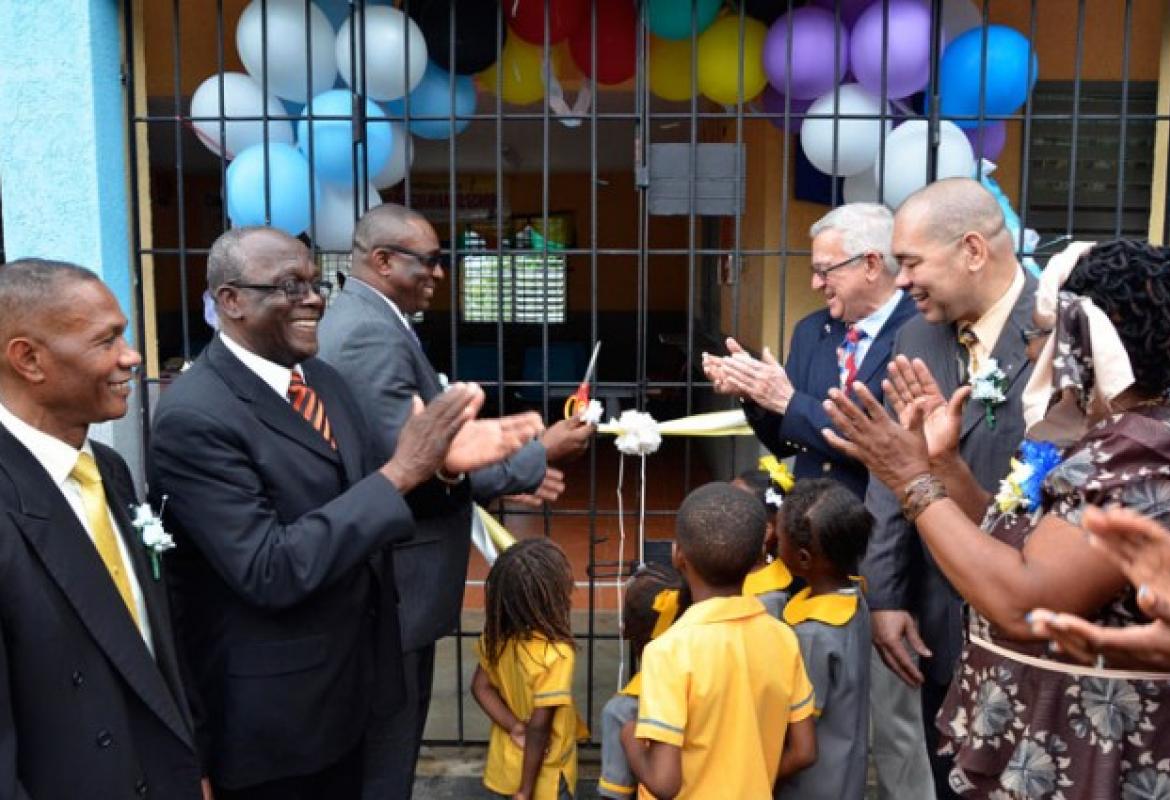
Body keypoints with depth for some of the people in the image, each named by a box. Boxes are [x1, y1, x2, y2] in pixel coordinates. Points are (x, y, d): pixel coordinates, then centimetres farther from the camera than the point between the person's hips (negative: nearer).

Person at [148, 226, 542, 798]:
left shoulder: (322, 379, 3)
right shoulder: (194, 416, -23)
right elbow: (268, 571, -28)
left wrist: (440, 462, -10)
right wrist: (400, 472, -29)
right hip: (270, 710, -7)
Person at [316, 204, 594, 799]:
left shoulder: (360, 319, 12)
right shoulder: (371, 333, -21)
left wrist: (510, 479, 7)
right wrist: (538, 455, -16)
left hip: (386, 576, 10)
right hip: (392, 583, -10)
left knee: (388, 743, 23)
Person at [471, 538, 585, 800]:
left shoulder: (498, 635, -11)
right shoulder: (554, 653, -32)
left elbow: (481, 686, -3)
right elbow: (539, 726, -27)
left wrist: (516, 728, -11)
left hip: (508, 763, 6)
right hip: (543, 777, -6)